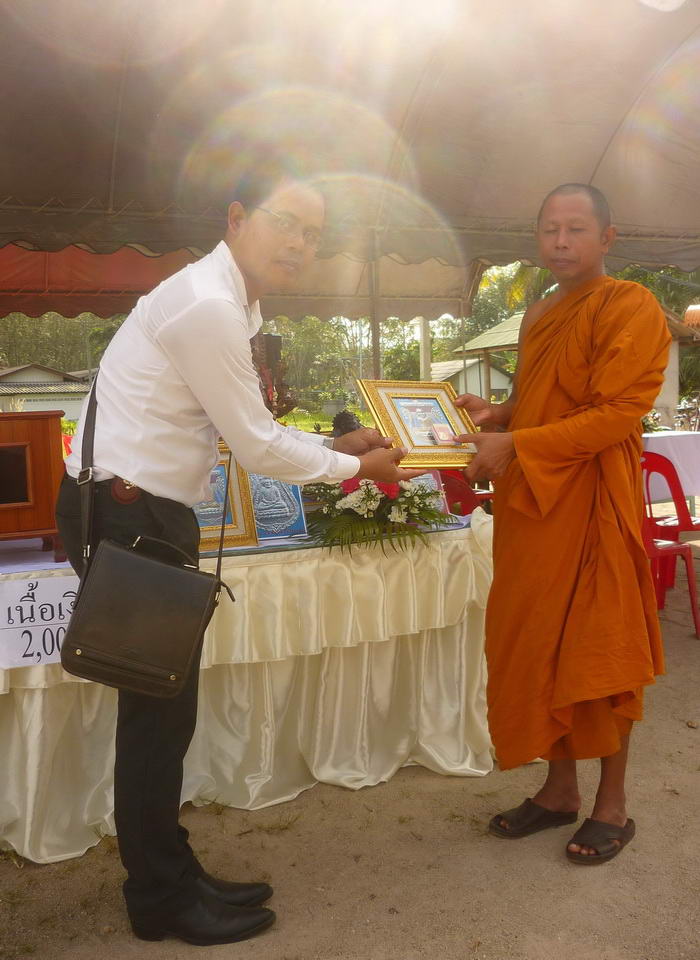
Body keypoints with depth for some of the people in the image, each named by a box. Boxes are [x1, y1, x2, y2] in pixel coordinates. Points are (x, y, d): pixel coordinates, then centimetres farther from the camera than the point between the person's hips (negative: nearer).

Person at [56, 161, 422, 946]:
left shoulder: (223, 303, 14)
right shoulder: (208, 306, -18)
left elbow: (245, 431, 19)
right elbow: (257, 448, -16)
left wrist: (335, 444, 13)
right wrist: (359, 468, -2)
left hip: (144, 512, 10)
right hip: (126, 514, -10)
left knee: (162, 703, 15)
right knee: (158, 707, 0)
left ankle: (169, 876, 30)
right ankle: (162, 900, 19)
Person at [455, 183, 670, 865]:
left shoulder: (629, 308, -8)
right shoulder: (536, 318, 16)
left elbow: (617, 414, -17)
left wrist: (515, 445, -20)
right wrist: (495, 413, 6)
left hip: (591, 506, -7)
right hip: (529, 506, 7)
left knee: (597, 654, 3)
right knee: (537, 648, 11)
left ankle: (612, 804, 21)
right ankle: (559, 789, 27)